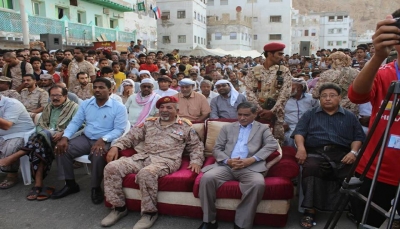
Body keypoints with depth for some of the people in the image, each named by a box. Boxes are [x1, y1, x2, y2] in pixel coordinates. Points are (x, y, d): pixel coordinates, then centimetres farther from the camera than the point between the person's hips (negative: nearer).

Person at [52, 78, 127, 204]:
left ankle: (96, 188, -9)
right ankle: (70, 184, 2)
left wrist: (103, 139, -29)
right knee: (62, 149, -15)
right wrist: (65, 137, -12)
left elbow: (119, 130, -13)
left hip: (105, 142, -5)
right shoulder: (85, 104, 8)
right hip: (85, 138, 5)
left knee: (98, 156, -36)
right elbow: (75, 122, 6)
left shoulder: (119, 107, -7)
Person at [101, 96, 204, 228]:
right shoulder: (149, 123, 21)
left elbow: (196, 146, 12)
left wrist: (196, 161, -6)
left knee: (146, 173, -39)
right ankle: (119, 208, 0)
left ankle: (149, 213, -16)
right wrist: (116, 146, 4)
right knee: (112, 167, -15)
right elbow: (131, 136, 19)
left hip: (167, 160, -5)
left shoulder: (185, 126, 11)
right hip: (144, 157, 5)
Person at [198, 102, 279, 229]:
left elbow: (272, 145, -1)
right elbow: (217, 149, 15)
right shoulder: (227, 128, 22)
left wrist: (251, 159, -14)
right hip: (227, 165, 2)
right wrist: (228, 160, -8)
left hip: (250, 167, -1)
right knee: (207, 178, -26)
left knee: (258, 183, -34)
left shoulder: (263, 129, 18)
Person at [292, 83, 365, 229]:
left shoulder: (350, 117, 24)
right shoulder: (309, 115, 22)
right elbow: (299, 132, 8)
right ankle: (310, 210, -30)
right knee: (310, 167, -35)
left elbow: (358, 137, 13)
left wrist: (353, 152, -8)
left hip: (342, 154, 2)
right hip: (316, 152, -1)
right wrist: (301, 147, -14)